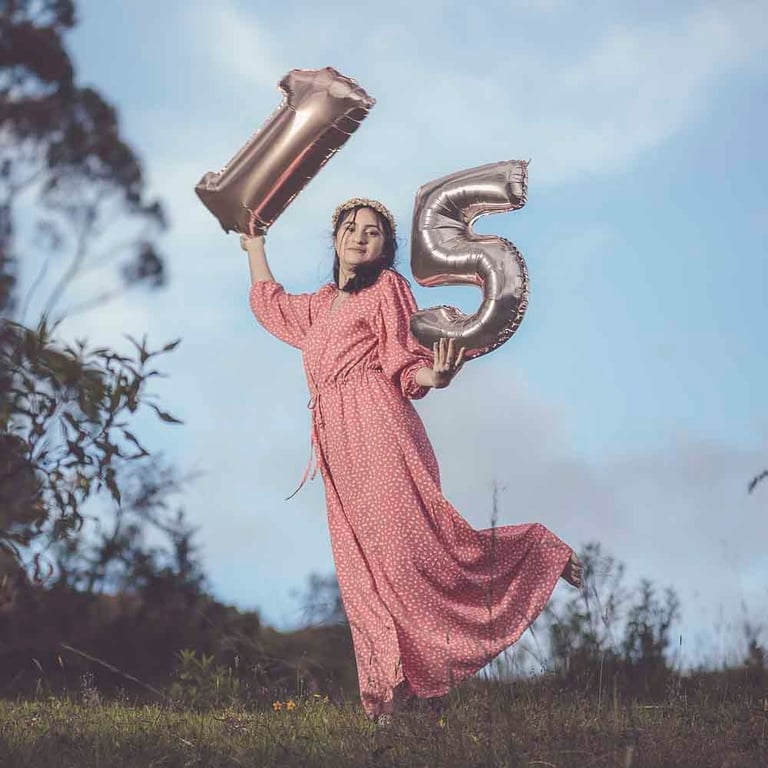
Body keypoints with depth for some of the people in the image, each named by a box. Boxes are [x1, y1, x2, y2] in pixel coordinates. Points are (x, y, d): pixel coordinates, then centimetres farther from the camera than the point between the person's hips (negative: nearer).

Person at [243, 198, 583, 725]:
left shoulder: (387, 287, 4)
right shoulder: (320, 305, 25)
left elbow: (404, 366, -4)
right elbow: (269, 302, 44)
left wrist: (435, 376, -25)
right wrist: (254, 244, 50)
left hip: (378, 427, -7)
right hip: (339, 450, 7)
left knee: (413, 543, -15)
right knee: (362, 569, -2)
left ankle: (537, 554, 3)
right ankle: (392, 687, -4)